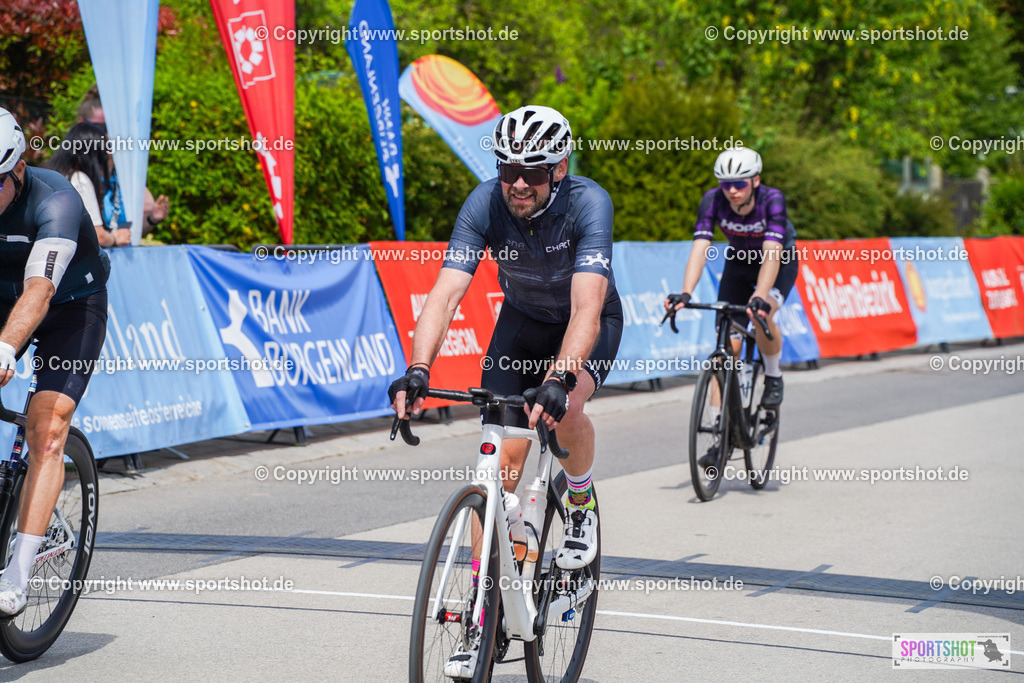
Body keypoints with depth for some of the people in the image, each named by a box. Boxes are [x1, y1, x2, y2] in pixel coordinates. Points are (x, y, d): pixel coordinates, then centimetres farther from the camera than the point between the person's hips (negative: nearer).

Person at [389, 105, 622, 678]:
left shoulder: (588, 203, -33)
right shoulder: (485, 204, -25)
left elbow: (587, 307, -43)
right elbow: (447, 293, -33)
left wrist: (560, 379, -58)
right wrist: (418, 370, -49)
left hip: (589, 325, -2)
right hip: (522, 321, 3)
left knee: (566, 408, -34)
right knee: (503, 458, -9)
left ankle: (583, 506, -1)